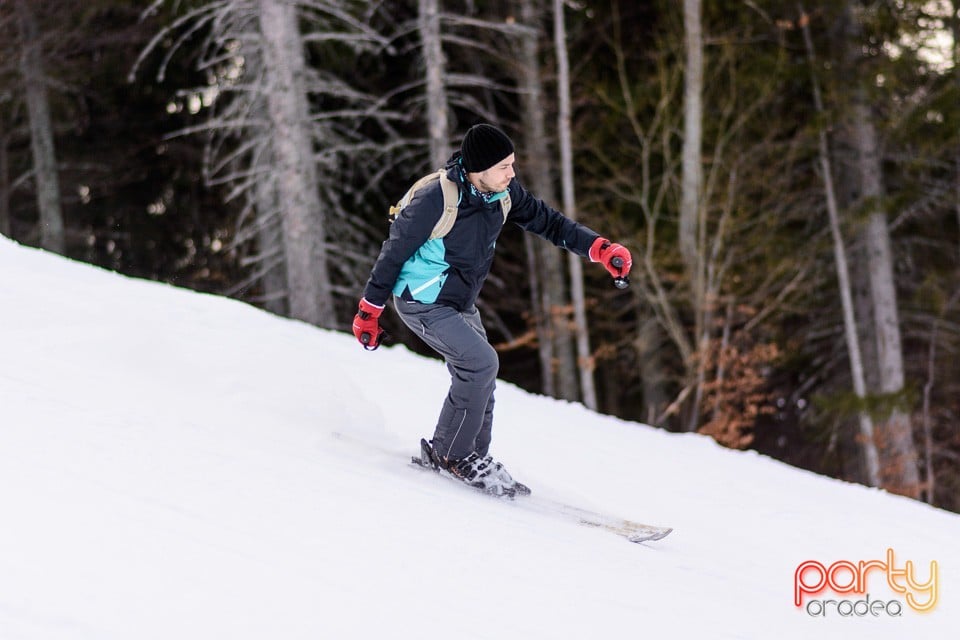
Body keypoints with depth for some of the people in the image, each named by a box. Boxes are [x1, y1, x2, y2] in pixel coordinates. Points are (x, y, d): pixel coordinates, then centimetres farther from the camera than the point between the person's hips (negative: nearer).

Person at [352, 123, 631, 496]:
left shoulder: (504, 192, -9)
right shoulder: (436, 200, -28)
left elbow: (546, 221, 2)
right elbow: (394, 252, -18)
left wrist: (599, 248, -11)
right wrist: (369, 311, -10)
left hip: (460, 303, 8)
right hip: (422, 302, -8)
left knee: (479, 380, 6)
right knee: (481, 363, -20)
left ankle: (473, 458, 23)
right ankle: (448, 453, -6)